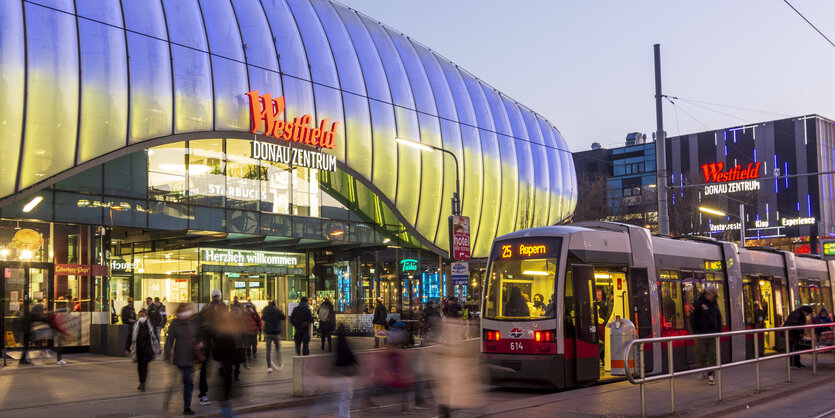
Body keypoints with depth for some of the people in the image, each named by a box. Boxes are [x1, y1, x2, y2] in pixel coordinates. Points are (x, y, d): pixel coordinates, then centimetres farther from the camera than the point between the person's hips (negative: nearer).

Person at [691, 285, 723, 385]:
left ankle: (711, 375, 6)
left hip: (713, 334, 4)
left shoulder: (714, 304, 11)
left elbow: (719, 318, 18)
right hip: (702, 334, -4)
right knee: (701, 354, -1)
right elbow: (693, 318, -3)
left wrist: (719, 331, 7)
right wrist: (695, 332, -9)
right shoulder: (700, 303, -4)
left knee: (713, 355, 1)